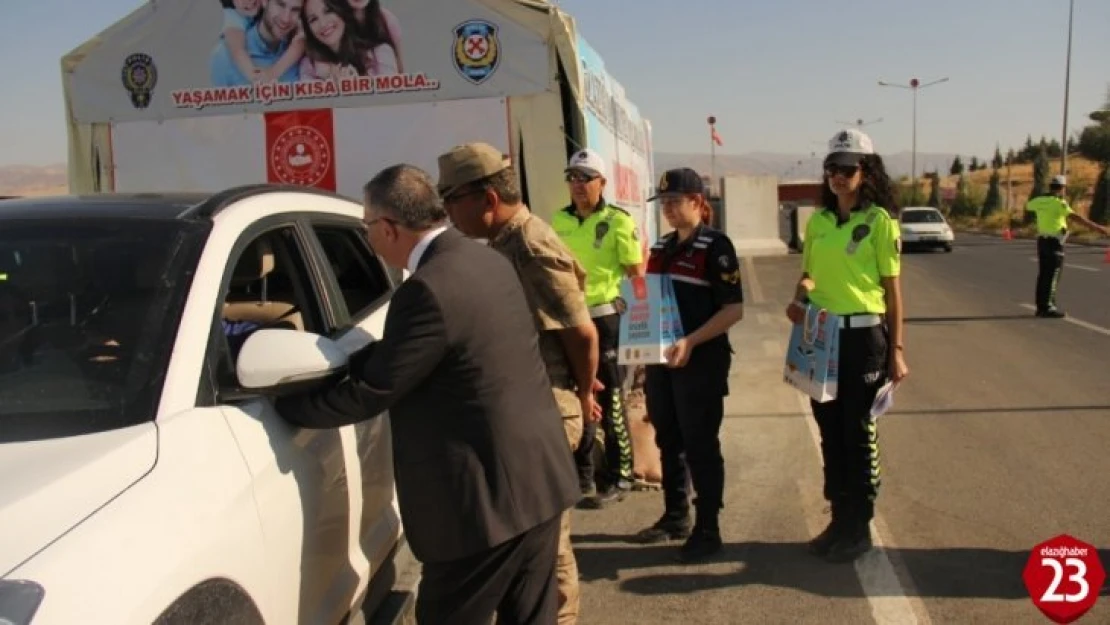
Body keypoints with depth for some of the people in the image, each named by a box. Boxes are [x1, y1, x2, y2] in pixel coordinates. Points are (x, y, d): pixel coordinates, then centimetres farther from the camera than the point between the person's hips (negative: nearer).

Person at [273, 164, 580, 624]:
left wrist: (282, 404, -1)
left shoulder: (427, 290, -22)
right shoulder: (488, 261, 8)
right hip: (540, 477, 9)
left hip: (485, 496, -9)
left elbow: (369, 395, -15)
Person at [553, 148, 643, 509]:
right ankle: (581, 476, 26)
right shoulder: (559, 221, 8)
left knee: (609, 403, 4)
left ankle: (618, 478, 17)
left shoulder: (618, 221, -8)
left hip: (604, 318, -5)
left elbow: (637, 273, -6)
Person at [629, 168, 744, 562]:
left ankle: (707, 529, 13)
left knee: (700, 446, 1)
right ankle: (675, 516, 29)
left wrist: (690, 342, -23)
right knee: (668, 442, 15)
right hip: (660, 359, 7)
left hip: (701, 361, -7)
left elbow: (733, 309, -14)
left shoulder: (715, 246, -8)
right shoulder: (661, 248, 12)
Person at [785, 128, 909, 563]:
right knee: (830, 432, 13)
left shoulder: (879, 219, -6)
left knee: (858, 434, 5)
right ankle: (839, 521, 27)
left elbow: (892, 288, -5)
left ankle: (859, 529, 18)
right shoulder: (818, 220, 8)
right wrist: (800, 298, -5)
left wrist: (897, 349, -7)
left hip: (863, 336, -5)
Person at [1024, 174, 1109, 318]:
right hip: (1054, 243, -8)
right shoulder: (1058, 203, -15)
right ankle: (1047, 308, -5)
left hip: (1042, 241, 8)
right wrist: (1097, 228, -32)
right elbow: (1074, 217, -28)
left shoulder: (1039, 201, 7)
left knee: (1044, 275, 11)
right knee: (1052, 276, -5)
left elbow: (1028, 206, 31)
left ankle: (1042, 306, 13)